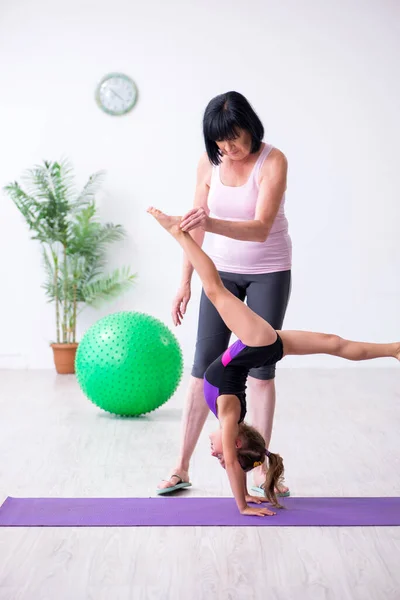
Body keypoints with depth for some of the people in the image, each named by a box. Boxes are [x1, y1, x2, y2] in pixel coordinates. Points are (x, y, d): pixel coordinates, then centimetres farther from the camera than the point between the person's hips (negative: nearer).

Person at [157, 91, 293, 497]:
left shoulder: (272, 161, -19)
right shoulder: (208, 163, -7)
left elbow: (261, 229, -30)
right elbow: (196, 226, 2)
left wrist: (212, 223, -47)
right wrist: (185, 281, 1)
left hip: (268, 273, -3)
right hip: (222, 271, 3)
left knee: (260, 367, 0)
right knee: (204, 366, -1)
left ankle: (261, 467, 12)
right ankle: (181, 467, 5)